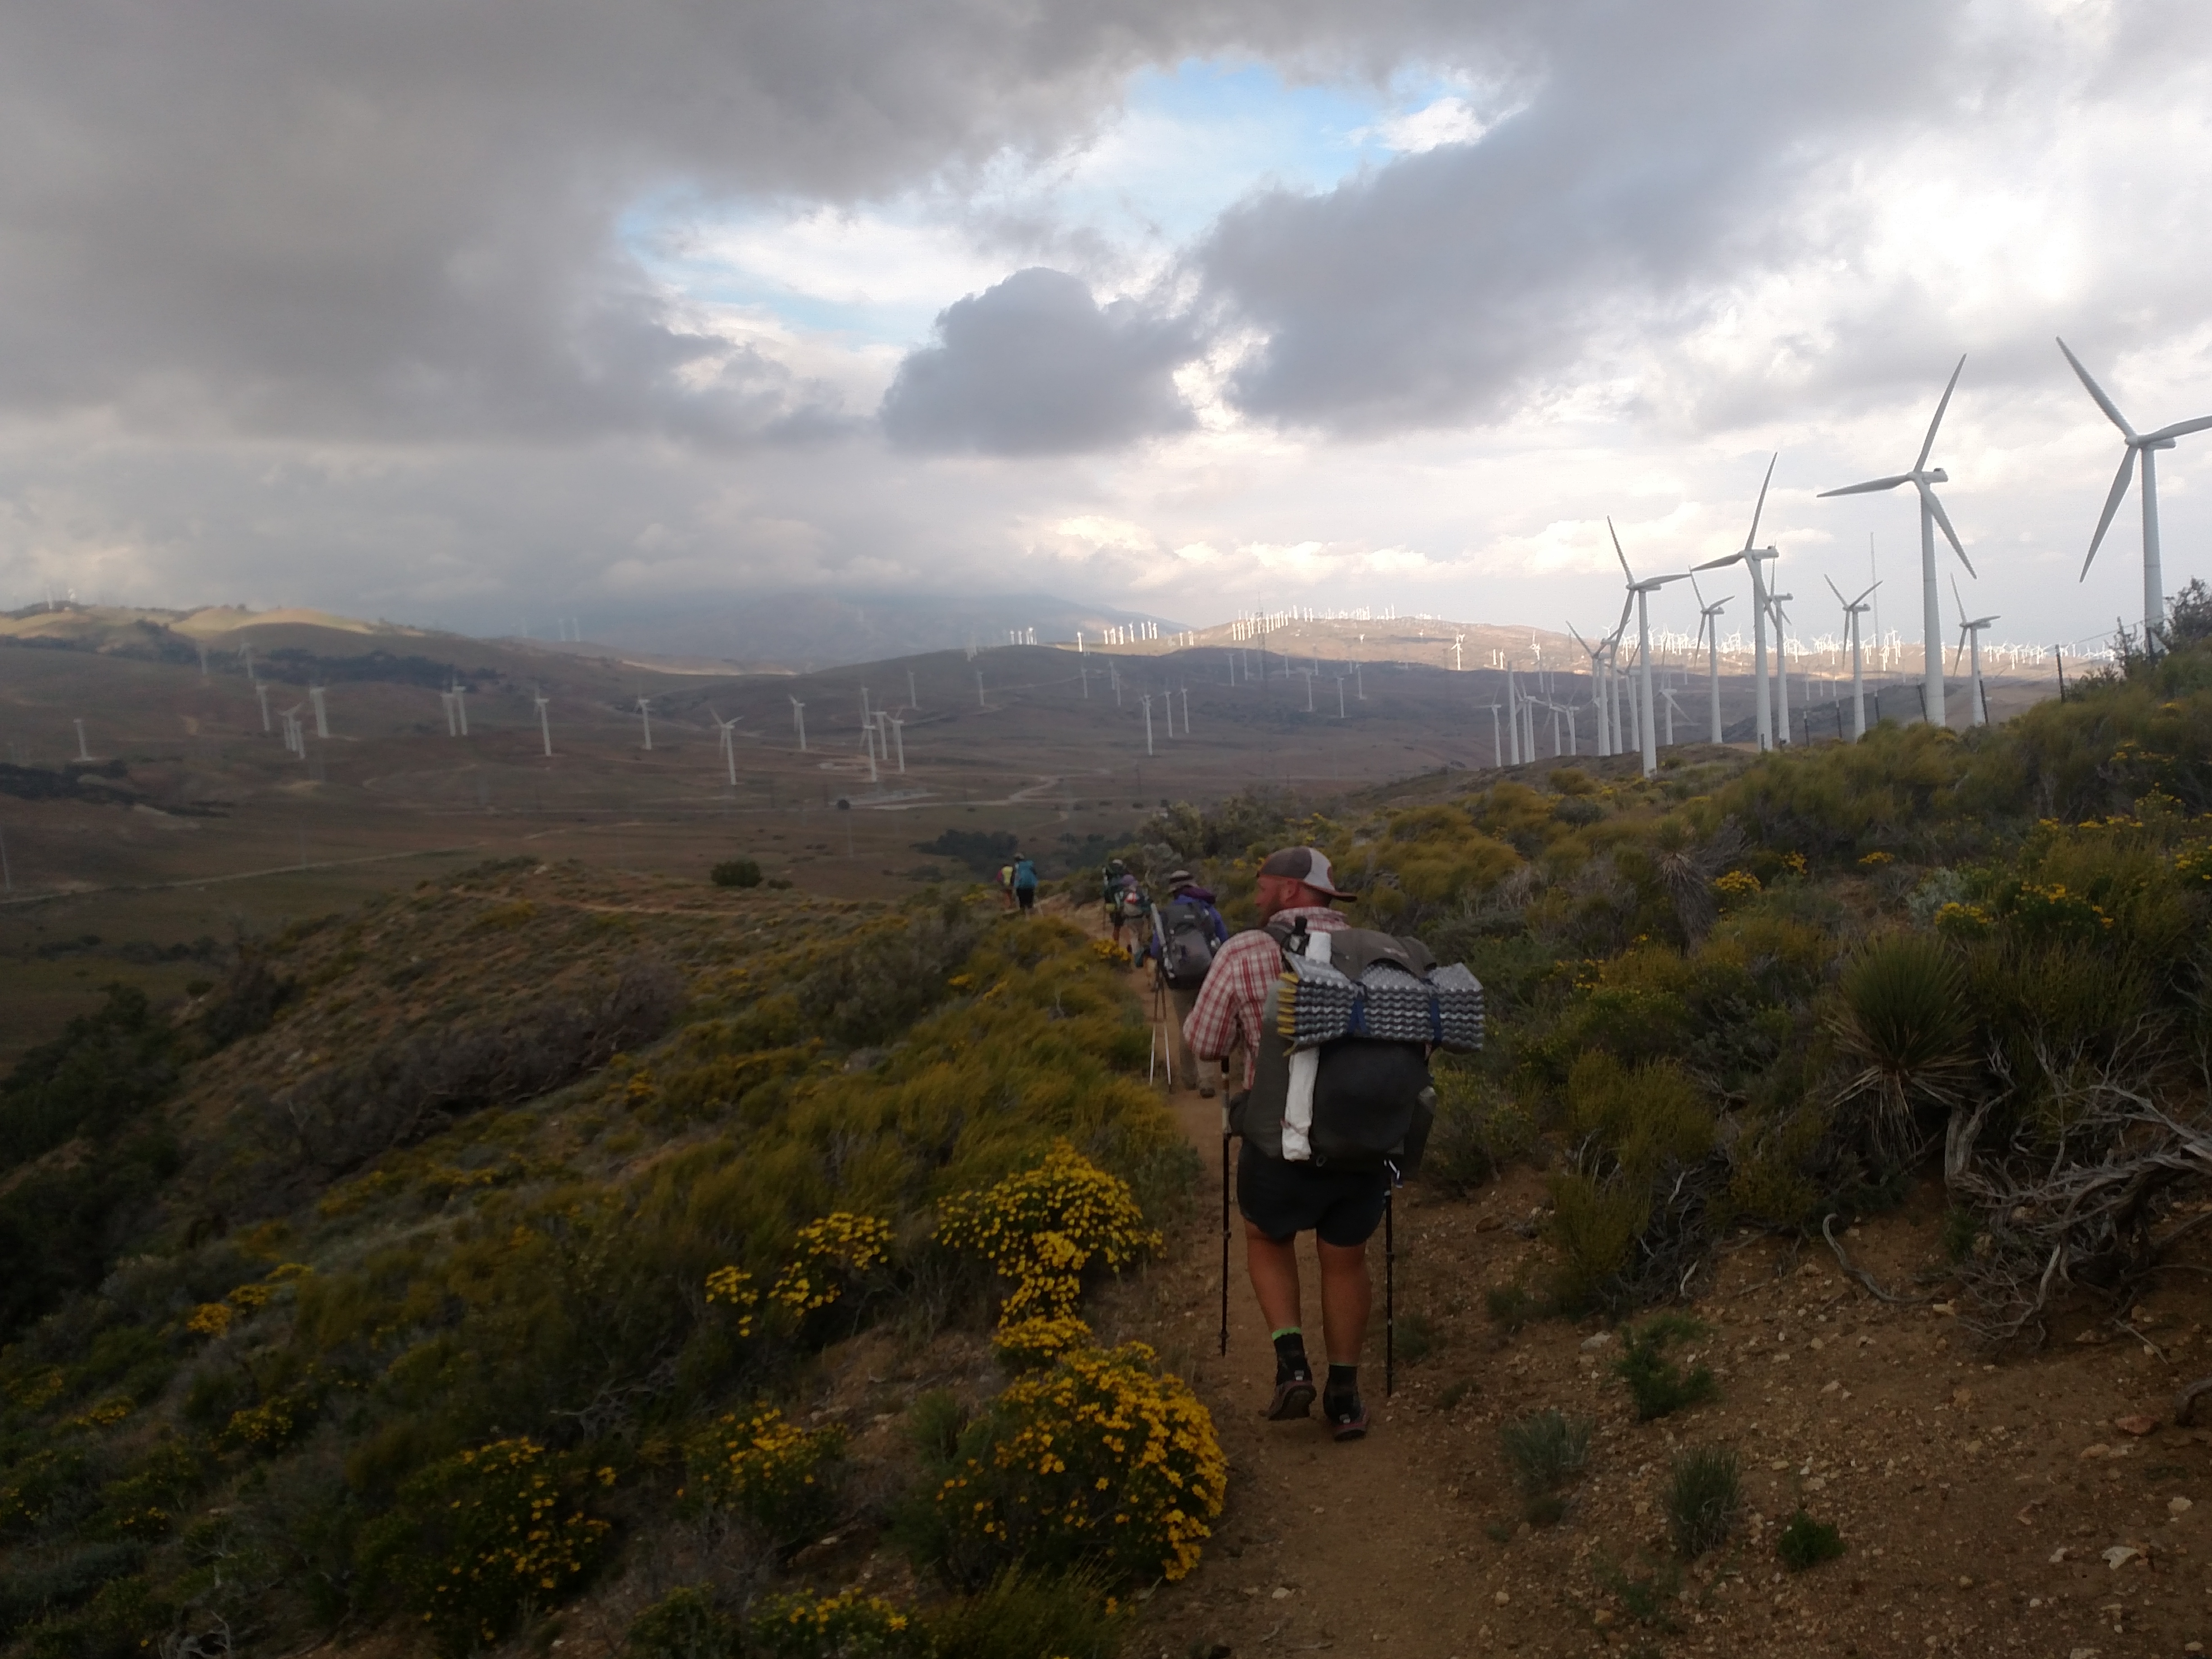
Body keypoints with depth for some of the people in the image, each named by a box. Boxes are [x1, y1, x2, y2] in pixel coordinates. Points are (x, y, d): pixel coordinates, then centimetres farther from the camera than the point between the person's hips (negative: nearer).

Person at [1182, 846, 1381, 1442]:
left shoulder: (1244, 953, -8)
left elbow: (1205, 1043, 0)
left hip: (1283, 1145, -2)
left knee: (1267, 1238, 26)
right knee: (1345, 1260, 22)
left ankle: (1292, 1365, 13)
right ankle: (1344, 1399, 30)